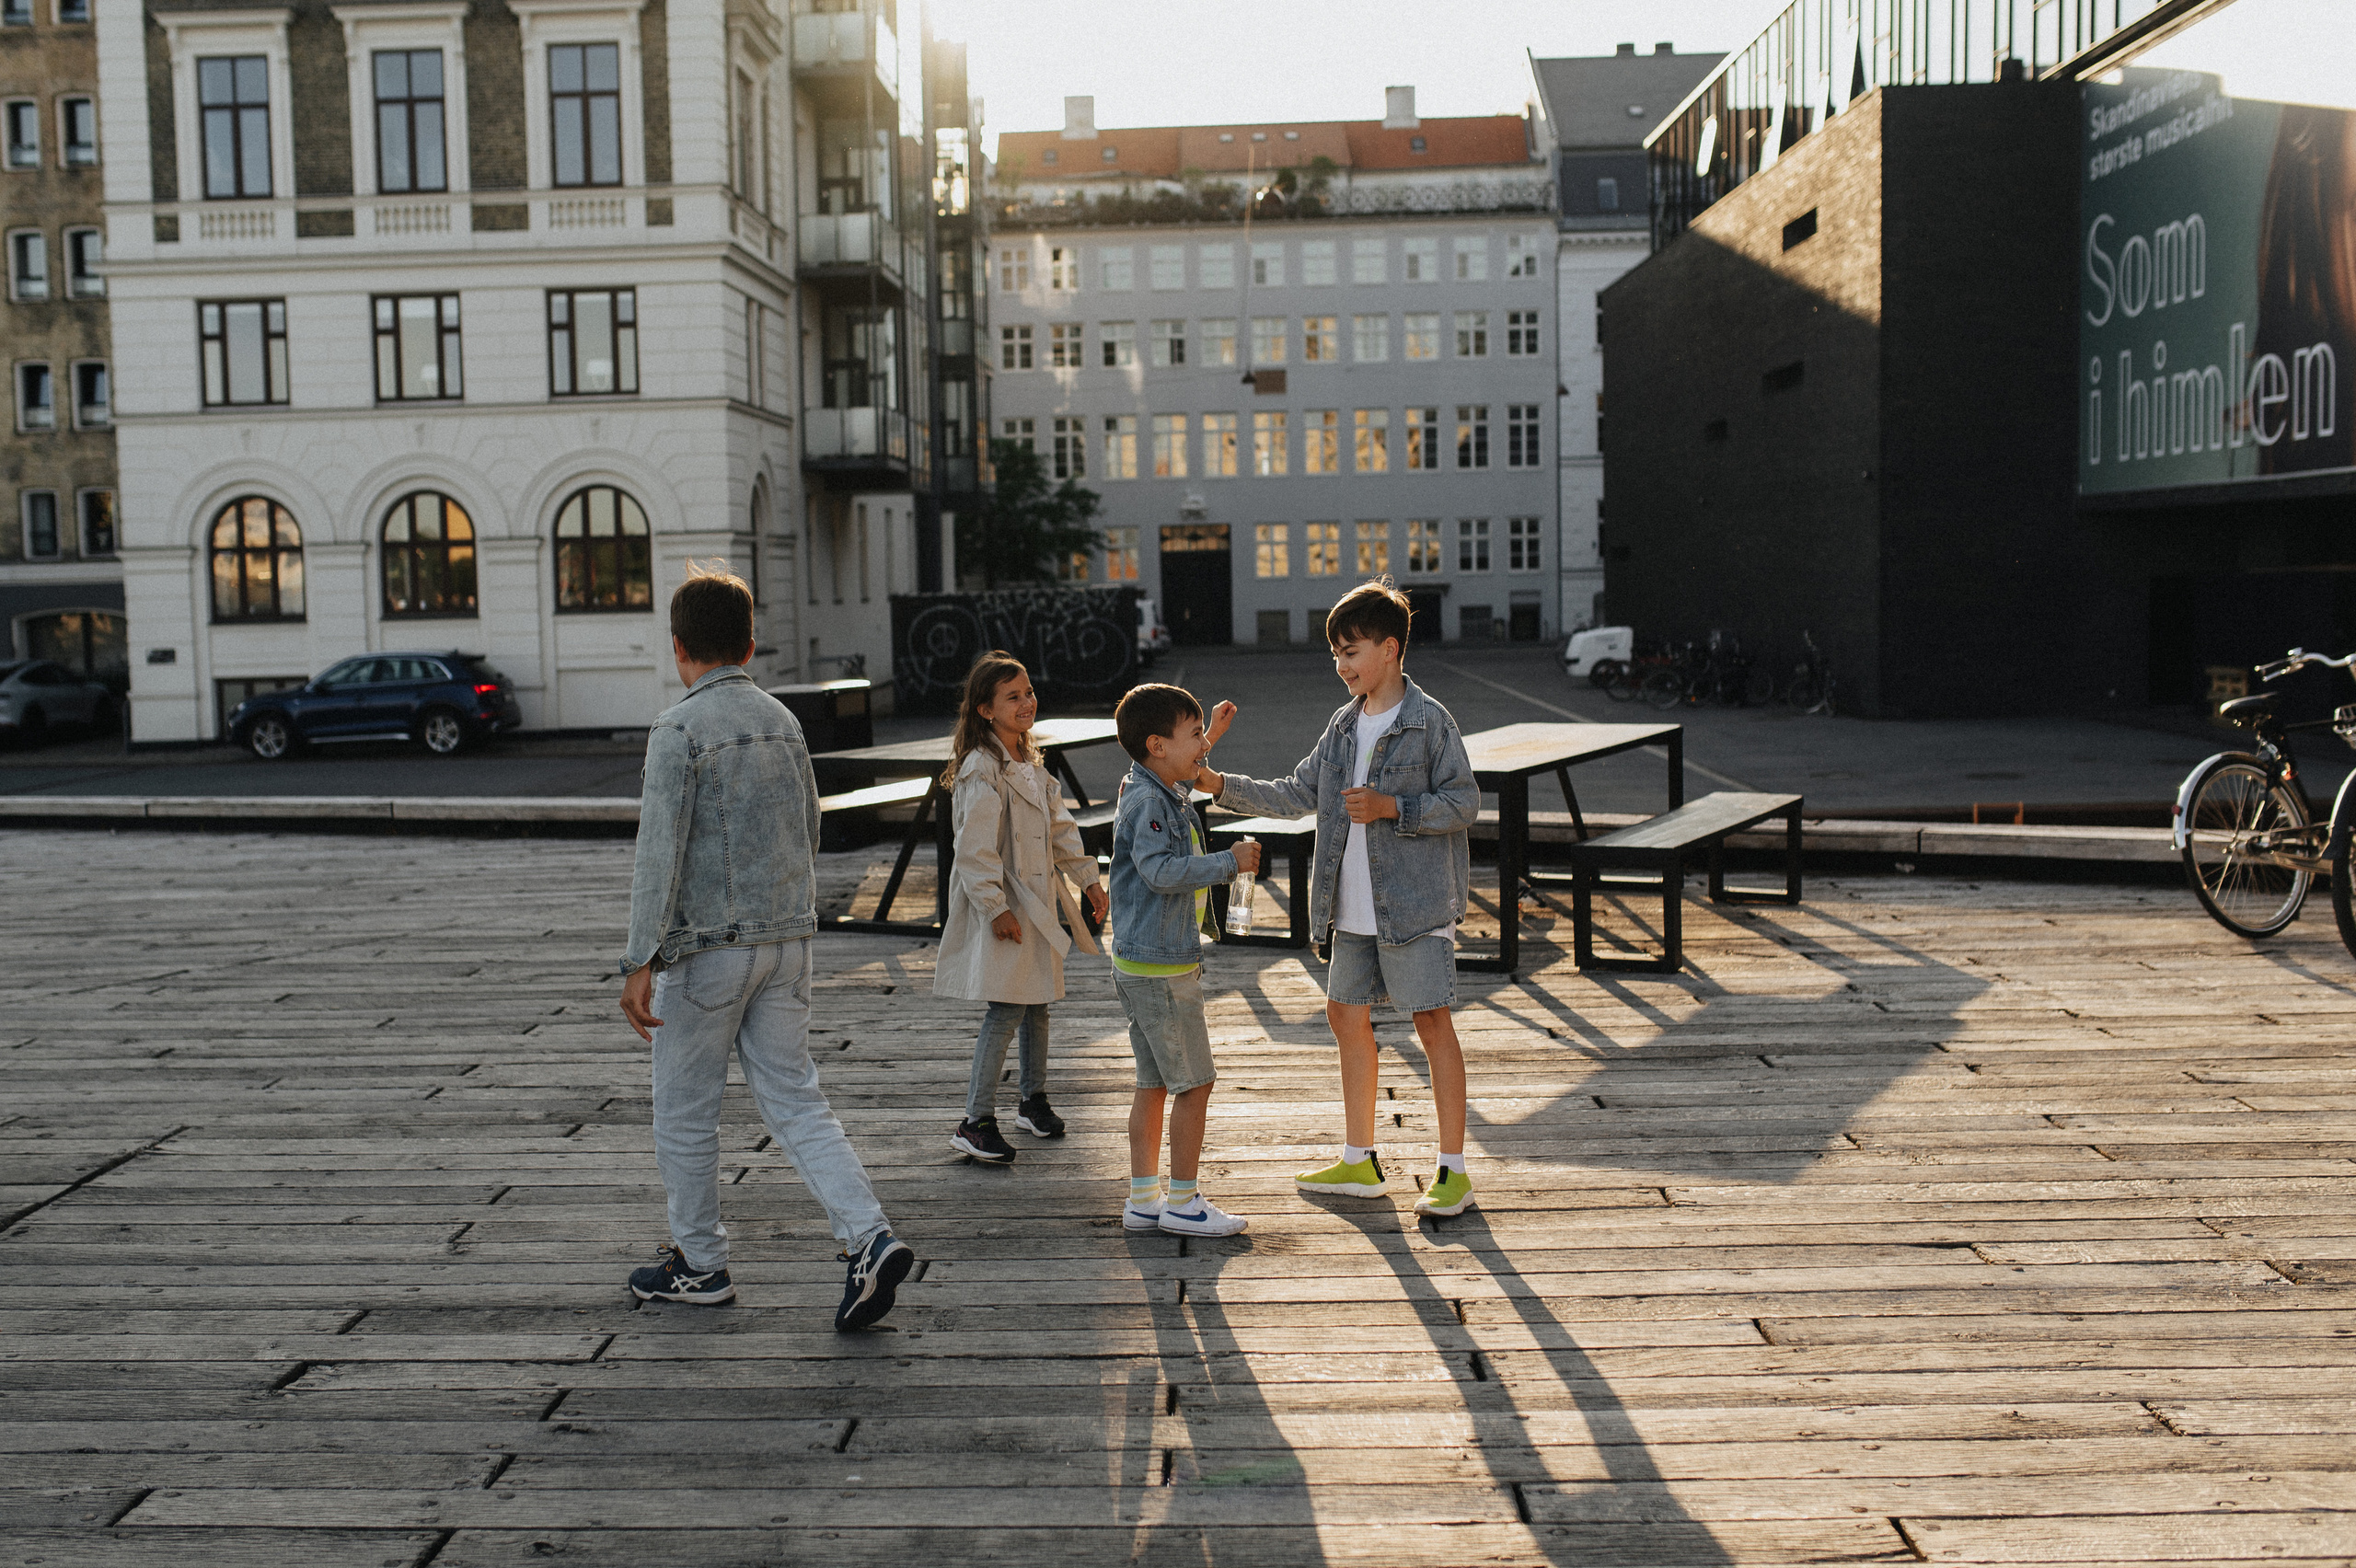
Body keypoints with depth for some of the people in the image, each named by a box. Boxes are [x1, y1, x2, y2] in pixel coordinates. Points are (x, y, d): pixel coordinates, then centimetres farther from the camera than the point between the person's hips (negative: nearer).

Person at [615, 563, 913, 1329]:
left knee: (684, 1109, 10)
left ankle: (699, 1264, 22)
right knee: (794, 1098, 8)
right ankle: (870, 1238, -7)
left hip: (707, 946, -6)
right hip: (787, 941, 6)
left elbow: (660, 852, -17)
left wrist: (641, 962, -16)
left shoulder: (680, 728, -12)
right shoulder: (783, 721, 9)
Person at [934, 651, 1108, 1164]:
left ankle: (1033, 1099, 32)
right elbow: (975, 848, -20)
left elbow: (1059, 824, 19)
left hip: (1039, 897, 9)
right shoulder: (982, 769, -17)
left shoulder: (1031, 763, 12)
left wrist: (1088, 877, 16)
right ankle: (976, 1122, -6)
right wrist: (995, 907, -22)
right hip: (1002, 903, -9)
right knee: (1007, 1007, -11)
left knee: (1037, 1001, 16)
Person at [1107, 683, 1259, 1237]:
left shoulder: (1165, 793, 12)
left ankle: (1143, 1200, 20)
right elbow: (1161, 870, -29)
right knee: (1195, 1083, -1)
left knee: (1155, 1083, 14)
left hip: (1144, 965, 10)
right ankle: (1183, 1202, 8)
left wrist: (1205, 741, 34)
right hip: (1160, 967, -10)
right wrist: (1229, 862, -23)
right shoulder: (1146, 801, -18)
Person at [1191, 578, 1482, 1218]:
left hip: (1416, 903, -8)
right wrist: (1220, 784, 5)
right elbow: (1296, 794, 14)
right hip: (1352, 908, 8)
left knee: (1433, 1023, -4)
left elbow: (1465, 802, -10)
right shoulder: (1345, 725, 11)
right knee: (1346, 1015, 12)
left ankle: (1453, 1170, 4)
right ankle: (1359, 1162, 24)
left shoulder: (1430, 722, -9)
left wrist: (1391, 808, -19)